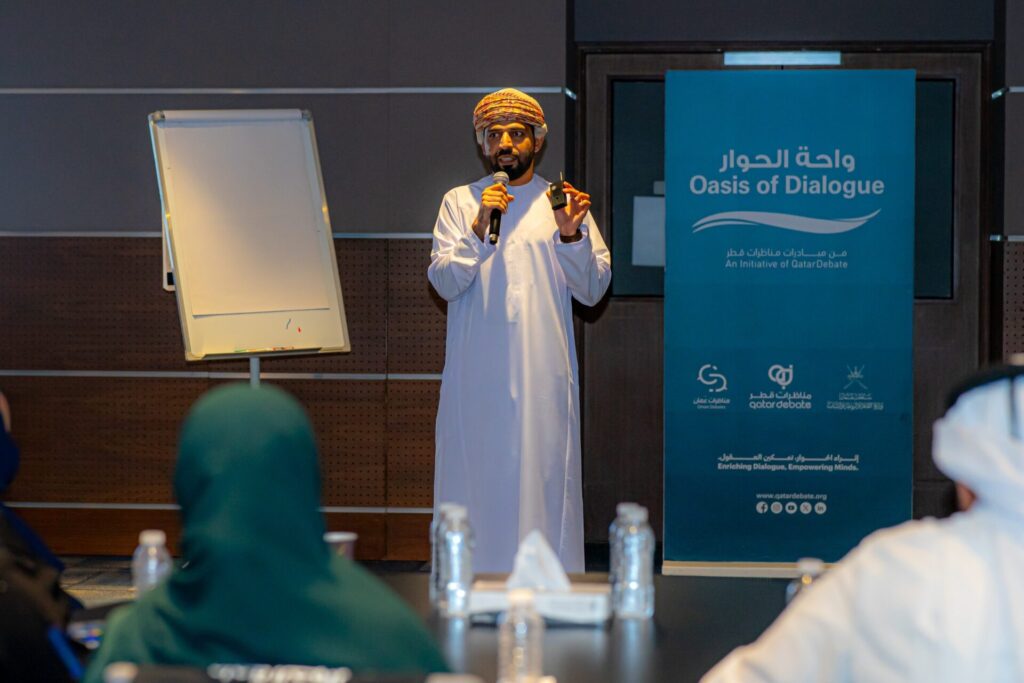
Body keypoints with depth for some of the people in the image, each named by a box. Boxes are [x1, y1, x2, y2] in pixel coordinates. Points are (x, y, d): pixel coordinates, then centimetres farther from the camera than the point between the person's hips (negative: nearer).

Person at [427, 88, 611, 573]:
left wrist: (571, 235, -13)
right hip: (476, 373, 1)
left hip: (543, 372, 0)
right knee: (477, 472, 0)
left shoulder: (564, 202, 8)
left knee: (543, 470, -3)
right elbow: (444, 282, -2)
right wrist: (479, 229, -15)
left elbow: (592, 291, 3)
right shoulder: (459, 202, 9)